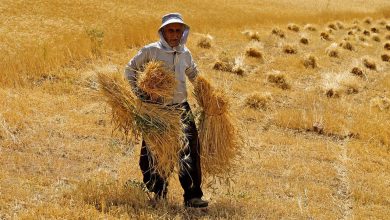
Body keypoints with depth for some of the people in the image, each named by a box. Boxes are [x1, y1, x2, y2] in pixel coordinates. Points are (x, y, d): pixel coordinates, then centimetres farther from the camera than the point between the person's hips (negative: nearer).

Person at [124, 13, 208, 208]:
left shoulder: (185, 53, 9)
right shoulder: (151, 51, -5)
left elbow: (194, 75, 28)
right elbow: (130, 70, 6)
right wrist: (140, 94, -3)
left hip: (181, 108, 3)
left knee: (190, 150, -11)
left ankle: (192, 196, -9)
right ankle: (159, 195, 27)